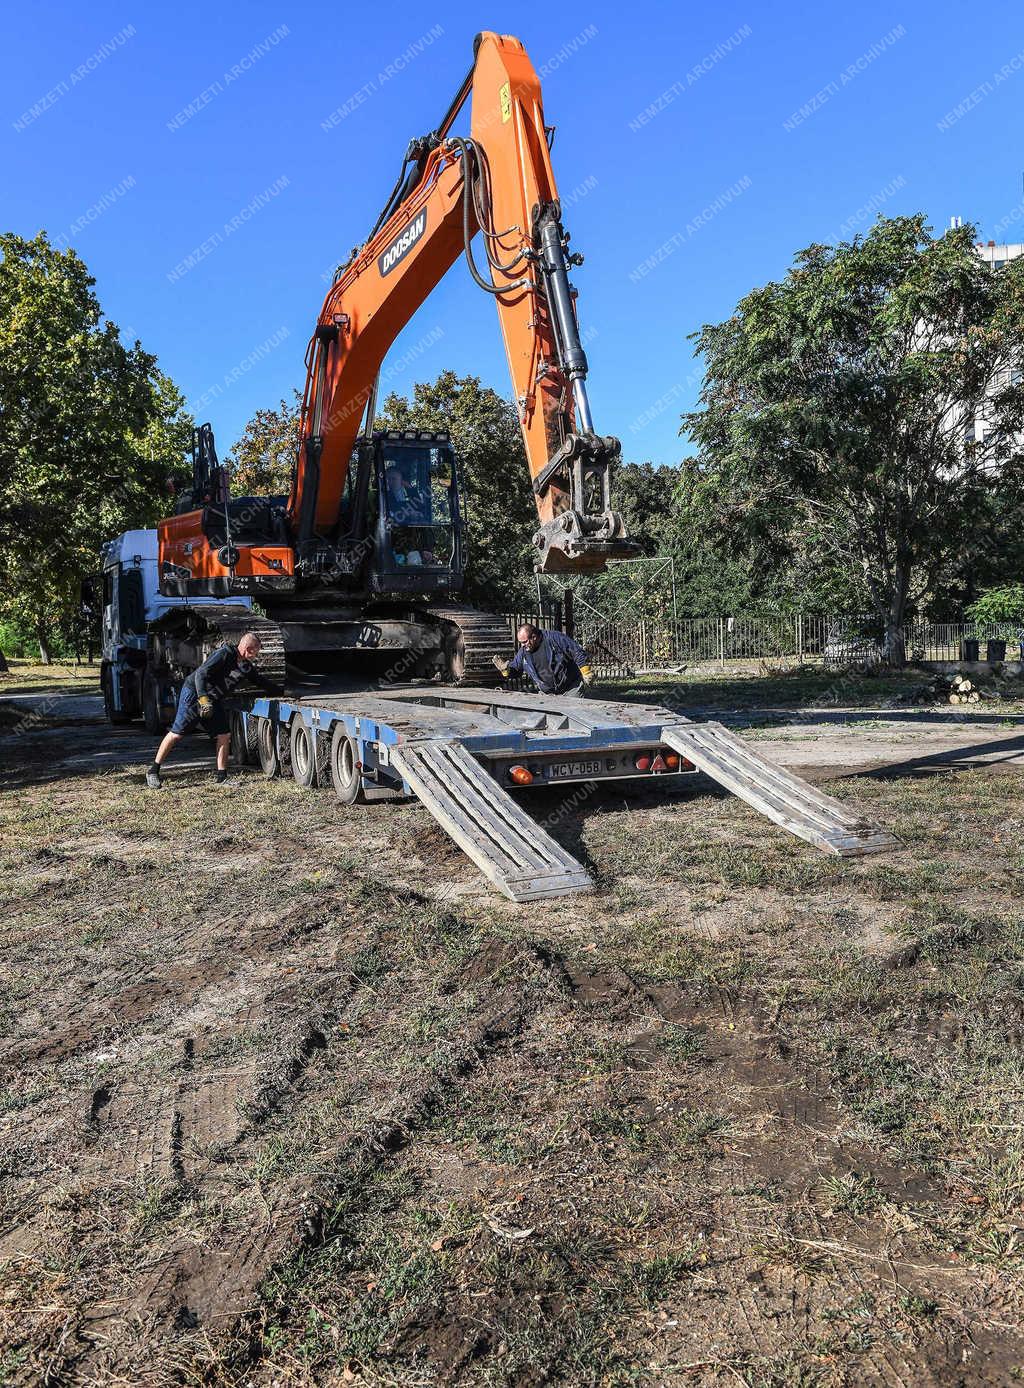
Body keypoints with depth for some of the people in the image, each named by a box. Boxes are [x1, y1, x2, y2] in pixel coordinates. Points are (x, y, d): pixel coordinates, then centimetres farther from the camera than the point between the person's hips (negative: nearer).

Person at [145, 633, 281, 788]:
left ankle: (222, 777, 7)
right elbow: (201, 673, -25)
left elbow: (261, 681, 22)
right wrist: (203, 699, -32)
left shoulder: (247, 667, 7)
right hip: (194, 694, -8)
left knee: (224, 735, -1)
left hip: (214, 700, 8)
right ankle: (153, 771, 4)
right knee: (177, 733, -6)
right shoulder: (224, 654, -18)